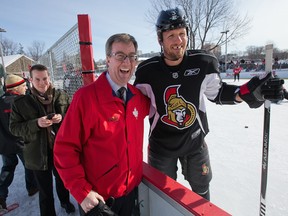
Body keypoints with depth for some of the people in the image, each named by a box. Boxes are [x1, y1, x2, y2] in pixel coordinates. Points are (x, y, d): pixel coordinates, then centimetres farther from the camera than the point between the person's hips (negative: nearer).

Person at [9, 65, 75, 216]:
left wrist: (62, 118, -20)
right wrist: (36, 123, -24)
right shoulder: (20, 103, -9)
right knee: (45, 191, 12)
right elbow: (14, 128, -7)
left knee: (62, 180, 27)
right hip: (39, 154, -2)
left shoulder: (61, 95, -5)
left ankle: (65, 201, 56)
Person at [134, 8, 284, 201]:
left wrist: (246, 92, -17)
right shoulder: (147, 71, -17)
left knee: (201, 190, 26)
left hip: (194, 140, 2)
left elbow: (217, 92, -2)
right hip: (161, 144, -1)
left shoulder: (203, 62, -15)